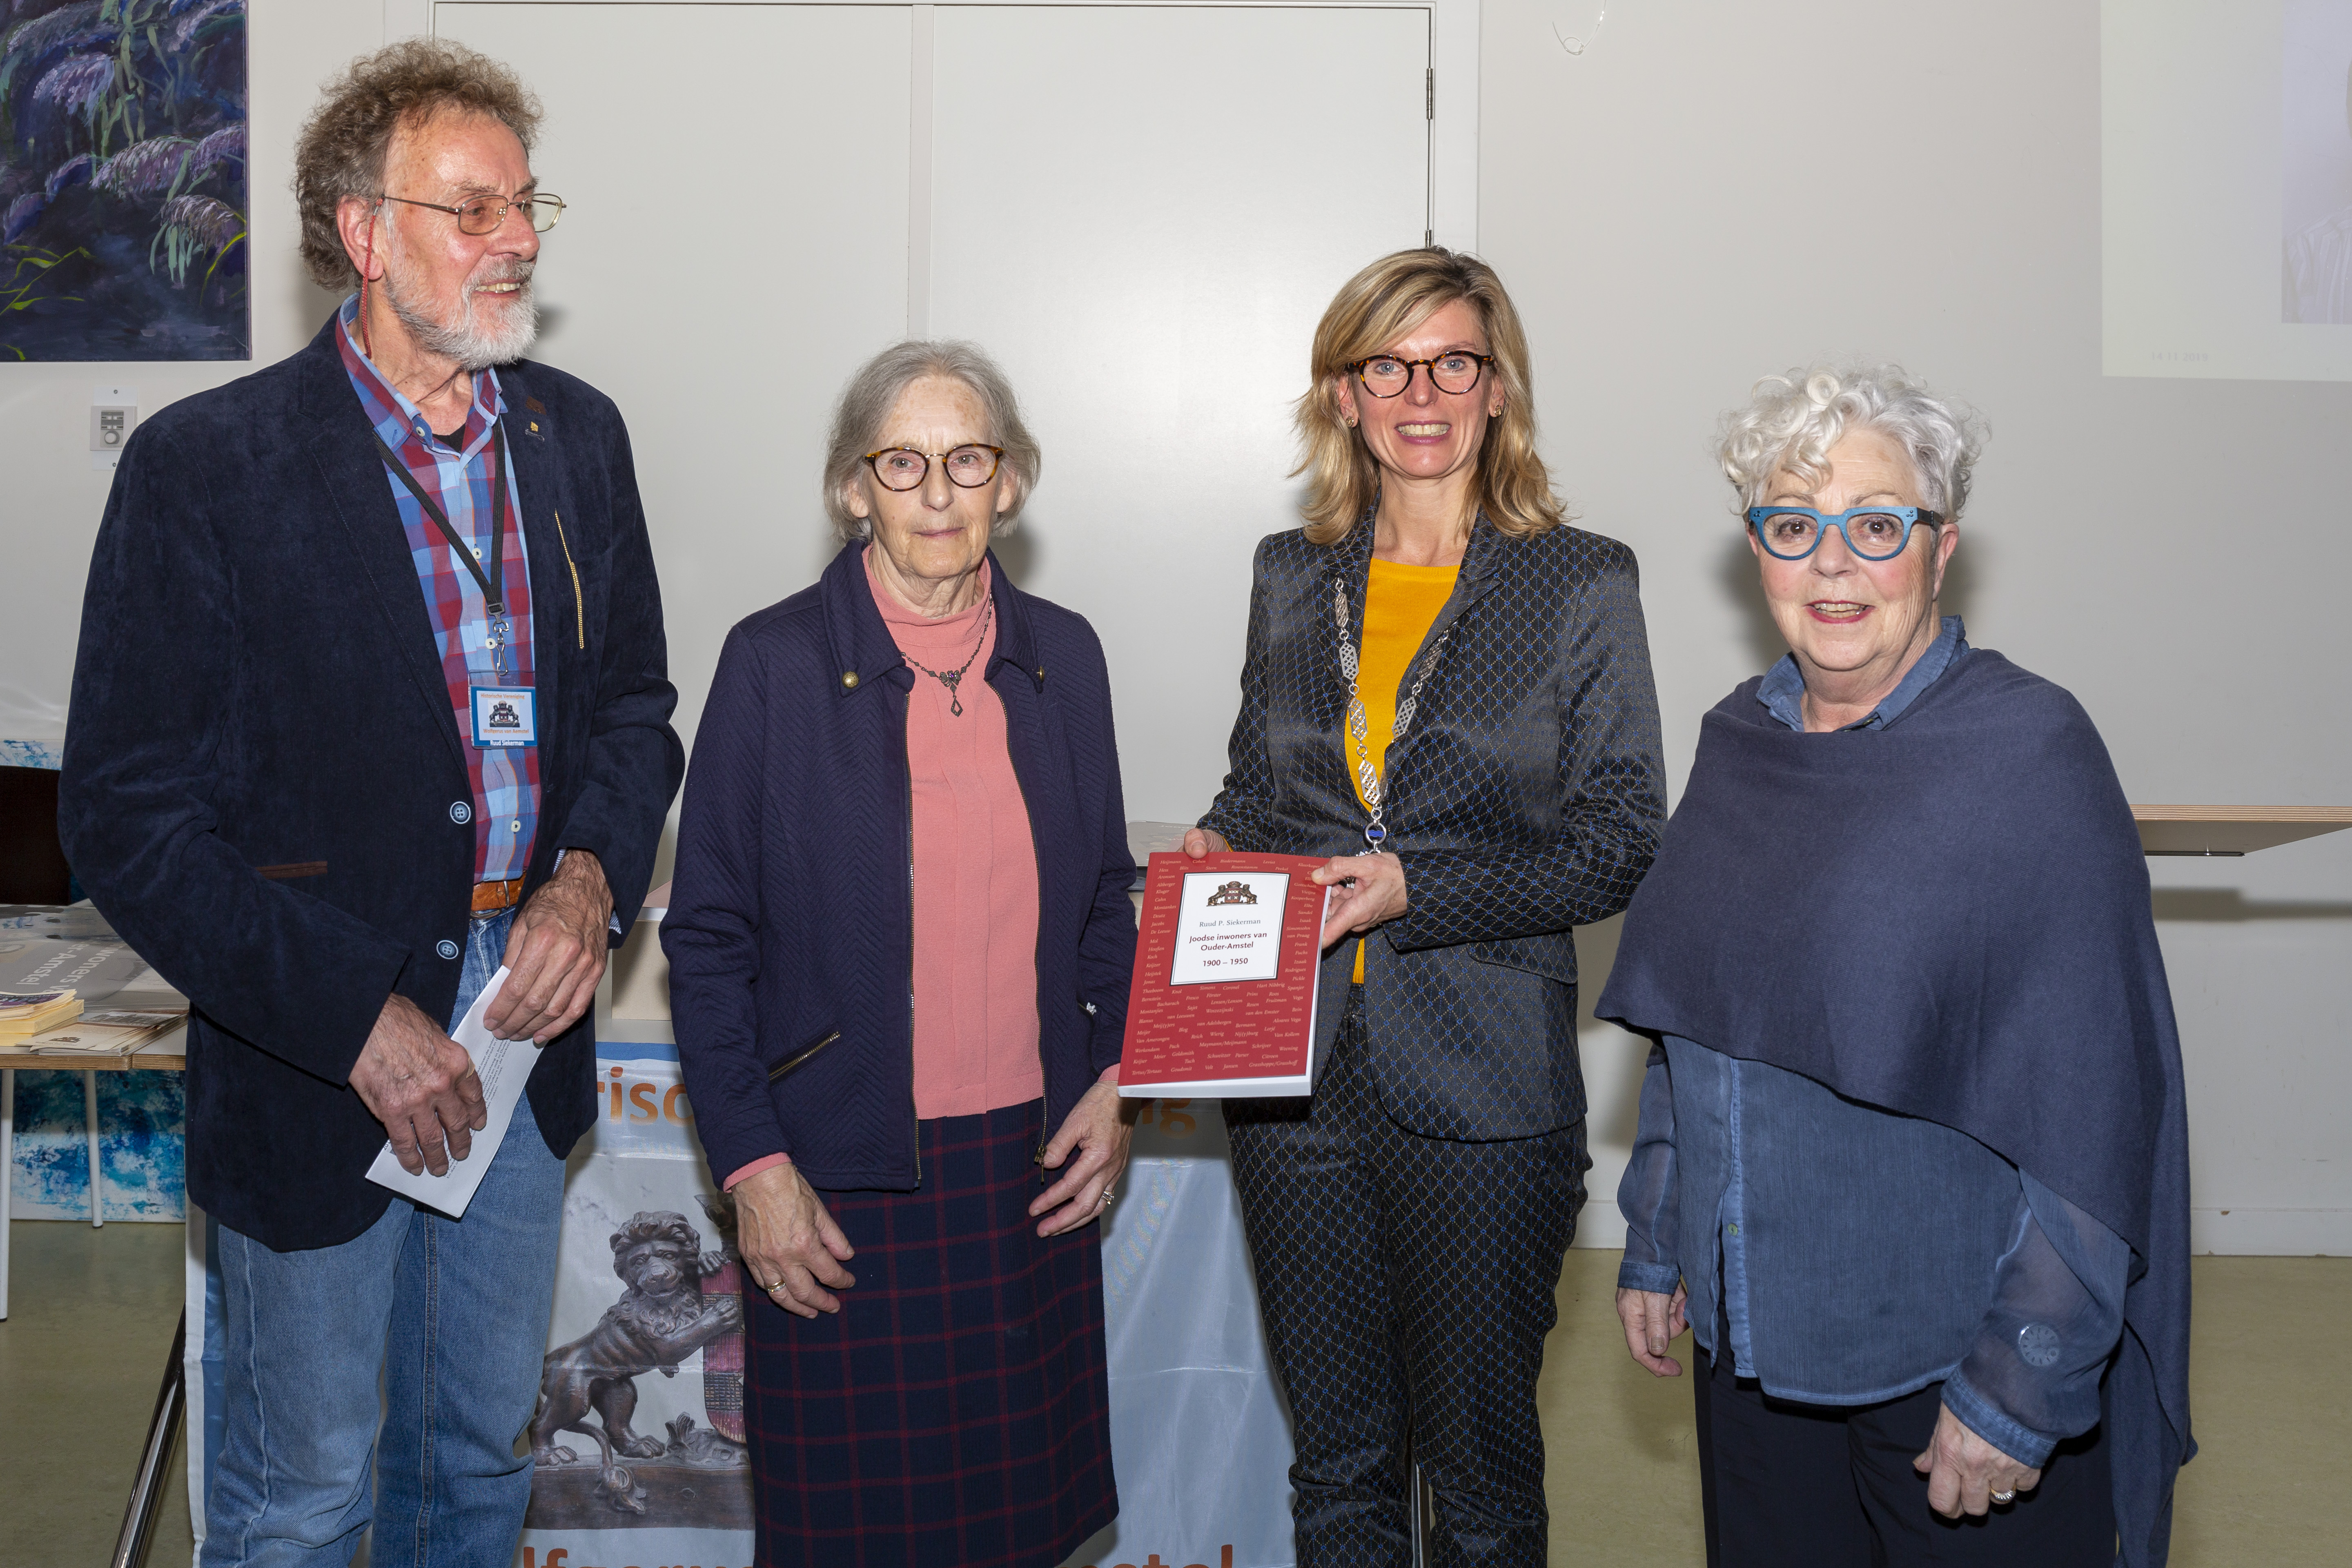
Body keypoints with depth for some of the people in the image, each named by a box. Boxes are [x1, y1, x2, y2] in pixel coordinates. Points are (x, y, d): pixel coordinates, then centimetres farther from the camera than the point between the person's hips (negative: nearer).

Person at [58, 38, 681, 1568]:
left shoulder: (578, 434, 3)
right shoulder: (206, 465, -13)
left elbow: (633, 700, 10)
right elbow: (128, 814, -13)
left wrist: (591, 880, -10)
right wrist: (356, 1021, -18)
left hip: (528, 1019, 5)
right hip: (315, 1054, -4)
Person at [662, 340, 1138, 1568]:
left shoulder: (1061, 656, 5)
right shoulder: (775, 662, -6)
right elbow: (707, 938, -4)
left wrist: (1113, 1081, 2)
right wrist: (753, 1165, -9)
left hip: (1033, 1163, 4)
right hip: (844, 1184, -3)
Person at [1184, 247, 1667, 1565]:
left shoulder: (1581, 586, -2)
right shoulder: (1293, 578, 9)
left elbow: (1623, 845, -5)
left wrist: (1418, 889, -16)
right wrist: (1215, 850, -3)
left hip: (1483, 1095, -3)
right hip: (1295, 1070, 4)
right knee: (1336, 1456, 16)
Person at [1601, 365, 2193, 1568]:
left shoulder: (2029, 757, -15)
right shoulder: (1740, 742, 4)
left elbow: (2092, 1102, -16)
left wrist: (2017, 1395, -17)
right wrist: (1654, 1243, 13)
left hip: (1947, 1361, -5)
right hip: (1748, 1332, 6)